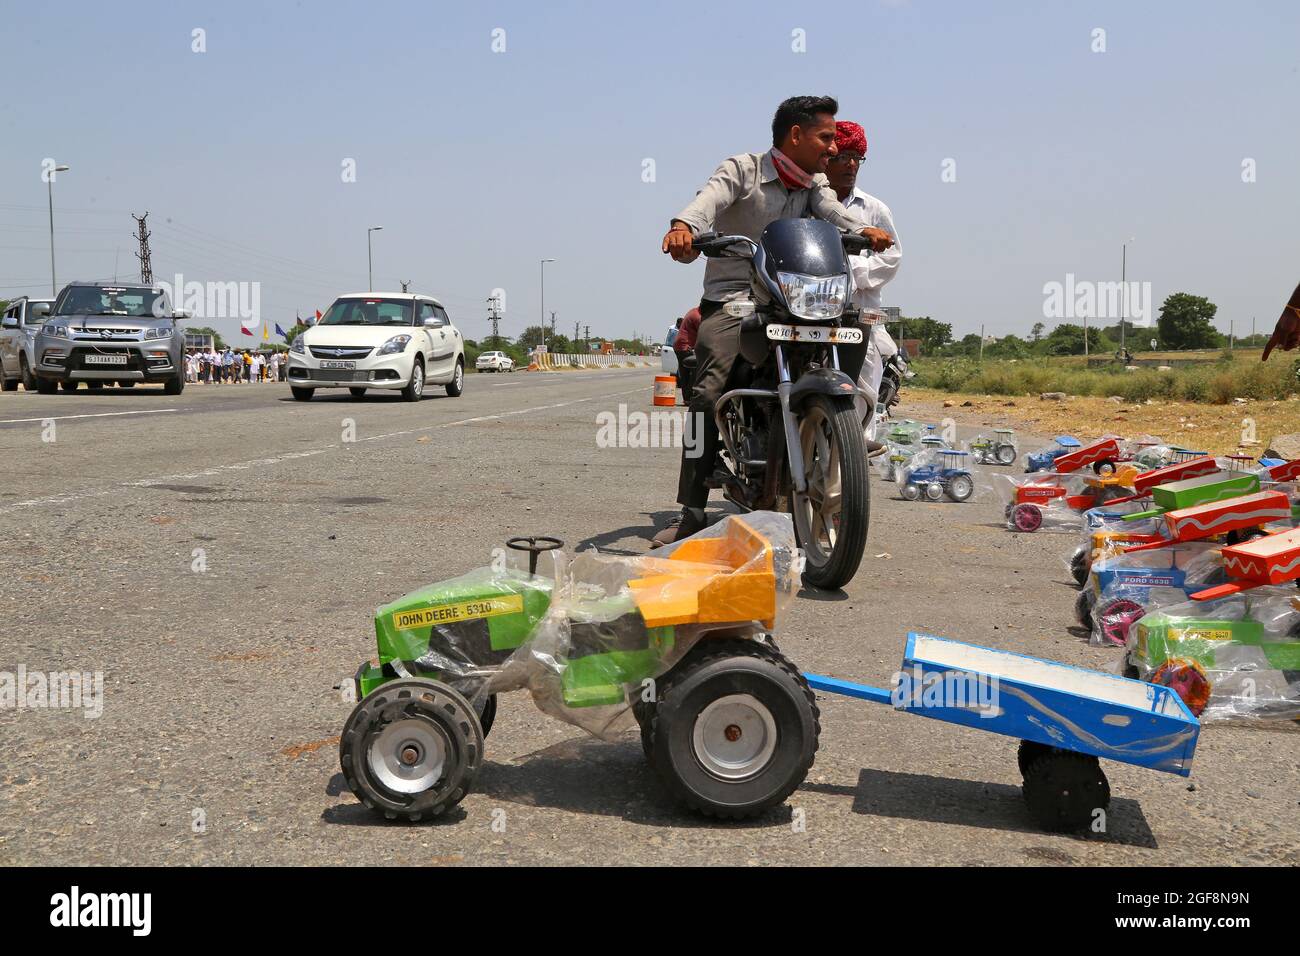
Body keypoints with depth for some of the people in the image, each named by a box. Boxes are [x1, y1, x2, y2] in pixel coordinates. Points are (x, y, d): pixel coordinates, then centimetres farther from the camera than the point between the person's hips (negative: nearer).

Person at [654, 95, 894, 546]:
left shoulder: (815, 184, 15)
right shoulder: (742, 170, -2)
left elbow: (831, 211, -5)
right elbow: (710, 198, -21)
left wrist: (863, 229, -29)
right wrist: (684, 225, -45)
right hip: (732, 299, -6)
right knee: (709, 391, -22)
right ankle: (692, 513, -23)